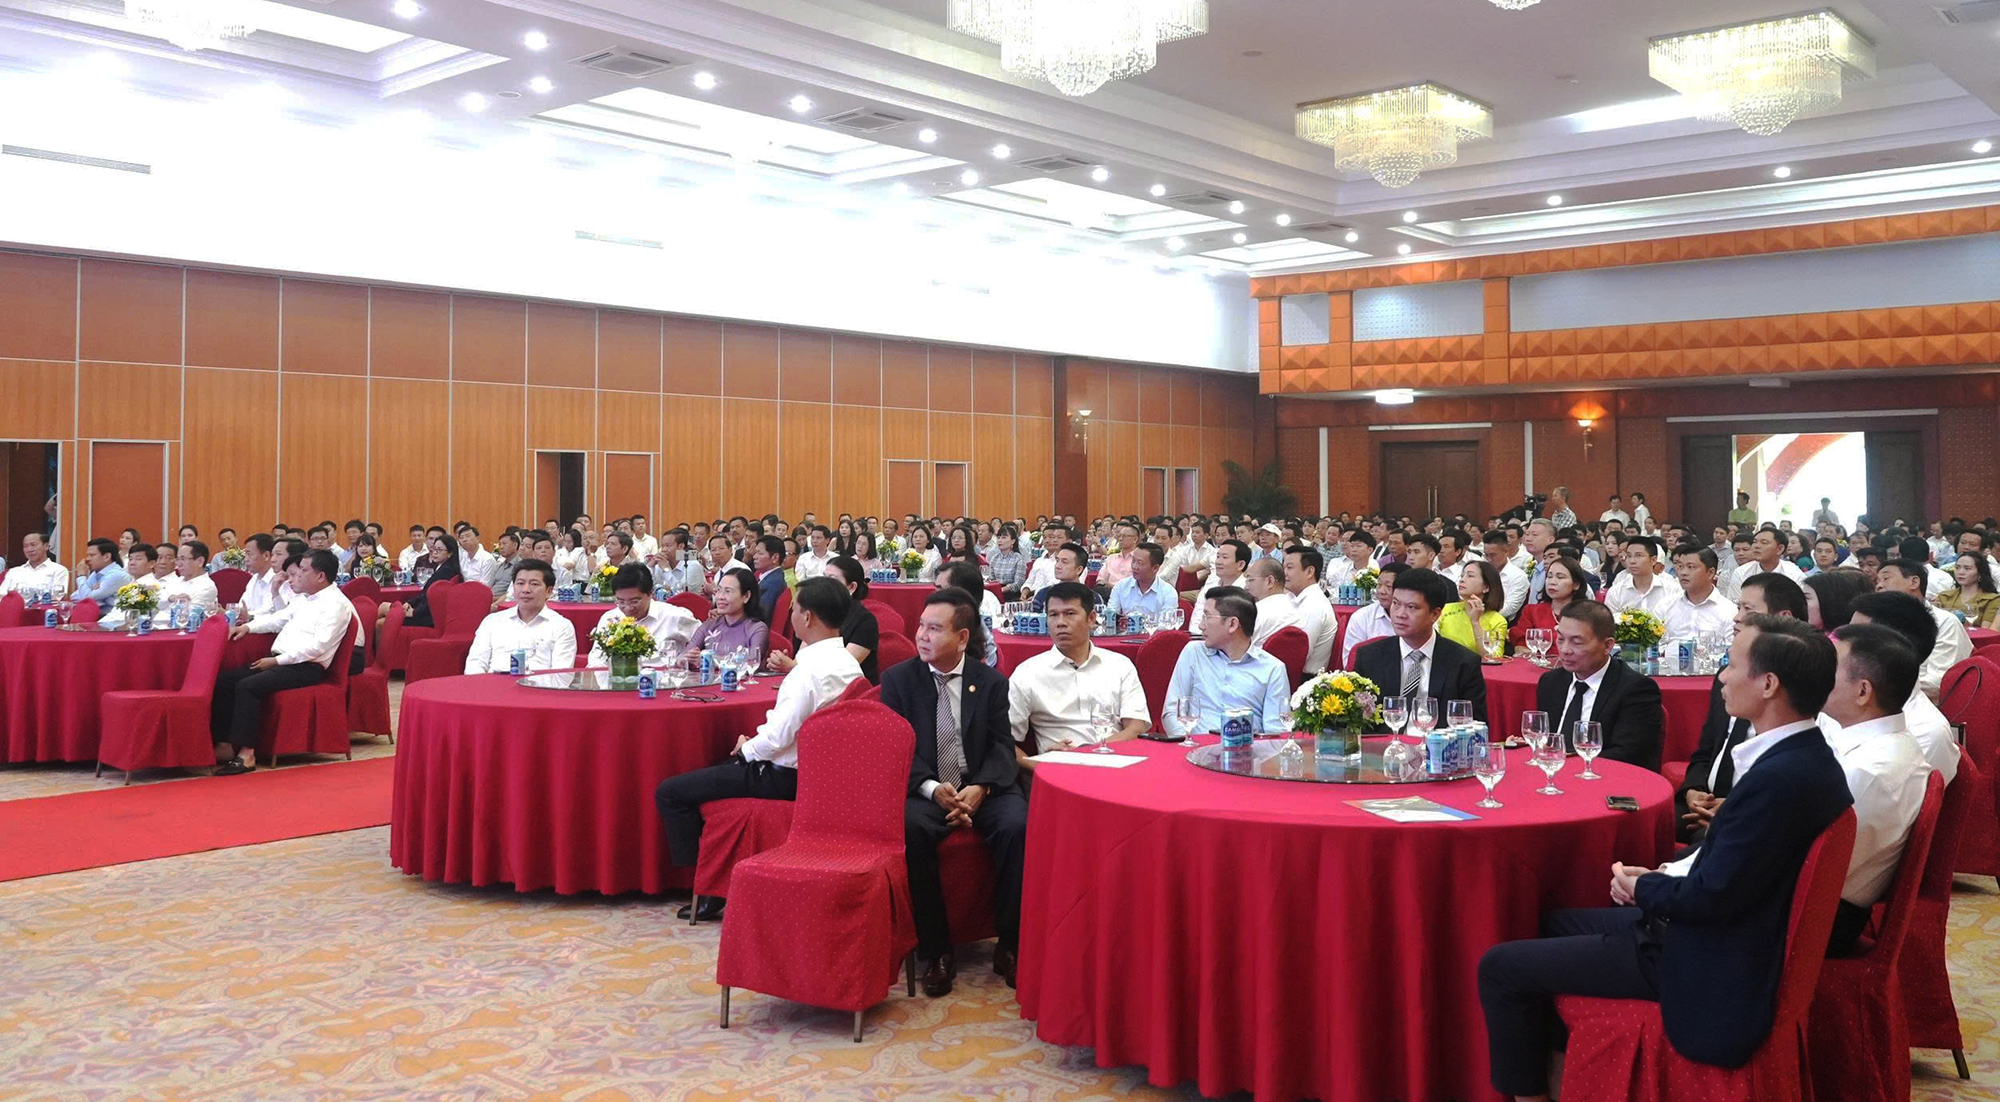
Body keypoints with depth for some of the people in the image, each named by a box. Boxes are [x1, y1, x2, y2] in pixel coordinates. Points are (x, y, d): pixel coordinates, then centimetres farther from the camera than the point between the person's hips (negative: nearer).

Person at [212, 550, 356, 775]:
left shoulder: (336, 604, -11)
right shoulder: (303, 598, 18)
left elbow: (319, 645, -20)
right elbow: (278, 619, 31)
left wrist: (277, 660, -18)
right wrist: (248, 626, 14)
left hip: (307, 668, -10)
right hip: (279, 660, 10)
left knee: (247, 686, -28)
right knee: (224, 681, -2)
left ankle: (245, 753, -26)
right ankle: (224, 744, -5)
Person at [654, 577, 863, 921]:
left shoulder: (811, 670, -26)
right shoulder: (847, 663, 3)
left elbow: (778, 737, -25)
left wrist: (746, 749, -8)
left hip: (783, 777, -10)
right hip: (813, 768, 10)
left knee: (669, 793, -3)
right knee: (718, 771, 31)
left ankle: (710, 890, 5)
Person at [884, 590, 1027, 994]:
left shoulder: (991, 682, 8)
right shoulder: (897, 679, 5)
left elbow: (1003, 746, 2)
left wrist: (980, 788, -18)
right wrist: (933, 788, -19)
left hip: (981, 789, 1)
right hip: (924, 790, -1)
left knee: (1018, 826, -29)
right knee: (911, 829, -34)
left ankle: (1010, 946, -12)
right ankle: (935, 951, -21)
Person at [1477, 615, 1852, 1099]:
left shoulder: (1782, 777, -30)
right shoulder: (1804, 756, 2)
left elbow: (1711, 896, -26)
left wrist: (1642, 887, -8)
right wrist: (1658, 878, 0)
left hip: (1710, 968, -10)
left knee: (1500, 968, -7)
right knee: (1554, 924, 24)